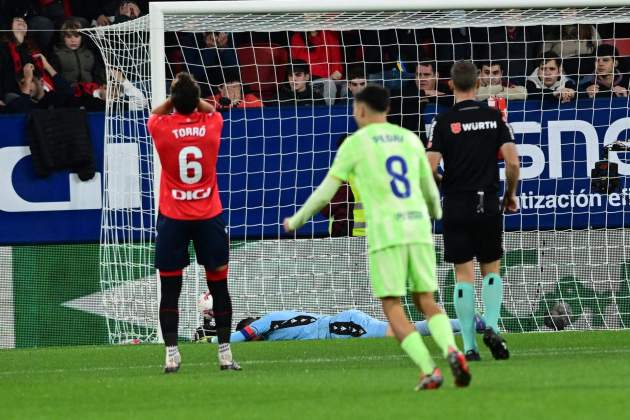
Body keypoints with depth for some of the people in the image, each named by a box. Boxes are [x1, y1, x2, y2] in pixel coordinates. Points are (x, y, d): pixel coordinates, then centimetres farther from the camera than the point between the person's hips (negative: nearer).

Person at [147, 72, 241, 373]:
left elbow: (155, 114, 16)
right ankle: (225, 353, 7)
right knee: (218, 286, 7)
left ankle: (171, 354, -4)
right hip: (209, 216, 1)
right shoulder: (211, 124, -5)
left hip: (172, 219, -1)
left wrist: (174, 98, 6)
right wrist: (192, 97, 13)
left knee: (170, 289, 2)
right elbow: (212, 110, 21)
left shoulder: (162, 128, -9)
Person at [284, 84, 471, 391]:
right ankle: (451, 350, -16)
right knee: (425, 300, 12)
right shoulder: (410, 139, 15)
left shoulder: (355, 142, 1)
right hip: (418, 228, 4)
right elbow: (430, 190, 25)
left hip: (385, 233, -4)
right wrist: (436, 213, 48)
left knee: (392, 307, 1)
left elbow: (325, 192, 2)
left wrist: (295, 221, 18)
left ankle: (428, 369, -16)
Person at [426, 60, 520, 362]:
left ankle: (469, 346, -1)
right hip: (488, 206, 1)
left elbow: (430, 167, -11)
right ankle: (491, 326, -6)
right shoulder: (494, 117, 0)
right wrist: (511, 196, 10)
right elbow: (512, 161, -5)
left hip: (457, 207, -1)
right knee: (491, 270, 16)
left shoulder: (444, 121, -5)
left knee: (464, 275, 2)